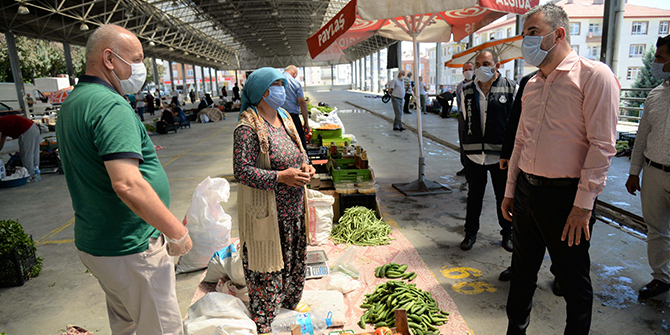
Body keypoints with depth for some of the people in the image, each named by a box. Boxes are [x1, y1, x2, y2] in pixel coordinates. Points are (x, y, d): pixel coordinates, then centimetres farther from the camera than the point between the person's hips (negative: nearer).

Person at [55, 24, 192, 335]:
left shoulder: (72, 103, 11)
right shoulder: (111, 106, -22)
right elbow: (127, 184, -32)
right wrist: (177, 232, -25)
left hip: (93, 241, 10)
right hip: (130, 250, -10)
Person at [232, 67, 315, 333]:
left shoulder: (284, 118, 9)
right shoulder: (248, 128, -17)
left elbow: (299, 152, 19)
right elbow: (242, 171, -21)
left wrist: (306, 167, -3)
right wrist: (281, 177, -26)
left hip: (293, 208, 8)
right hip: (266, 212, -8)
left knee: (294, 261, 22)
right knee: (267, 268, 5)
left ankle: (290, 306, 47)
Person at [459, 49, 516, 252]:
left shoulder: (511, 89, -3)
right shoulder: (467, 91, 5)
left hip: (501, 155, -2)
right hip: (474, 155, 2)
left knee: (504, 197, 11)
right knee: (474, 196, 12)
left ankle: (507, 234, 31)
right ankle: (471, 233, 29)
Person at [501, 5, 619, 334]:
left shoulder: (594, 75, -9)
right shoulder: (532, 84, 12)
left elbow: (602, 145, -14)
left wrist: (583, 205, -16)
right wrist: (510, 191, 15)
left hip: (564, 196, -7)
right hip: (526, 191, 7)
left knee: (573, 280, 9)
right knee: (522, 271, 18)